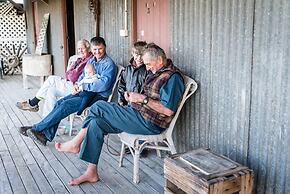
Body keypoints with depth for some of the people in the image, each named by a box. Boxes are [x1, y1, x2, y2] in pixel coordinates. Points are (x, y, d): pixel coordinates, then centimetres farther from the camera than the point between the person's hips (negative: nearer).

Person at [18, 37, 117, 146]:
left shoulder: (109, 64, -12)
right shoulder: (91, 61, 16)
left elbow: (103, 84, -24)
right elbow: (83, 76, 21)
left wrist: (83, 86, -18)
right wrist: (77, 85, -2)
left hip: (99, 96, -8)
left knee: (66, 105, -21)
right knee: (59, 103, -11)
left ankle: (37, 128, -11)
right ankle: (46, 135, -10)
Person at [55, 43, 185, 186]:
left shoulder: (172, 77, -14)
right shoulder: (157, 73, 16)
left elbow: (168, 110, -23)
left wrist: (142, 98, -20)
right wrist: (133, 96, 4)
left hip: (149, 123, -10)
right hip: (139, 113, 10)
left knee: (99, 107, -13)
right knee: (96, 123, -4)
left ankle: (76, 144, 5)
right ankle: (91, 173, 2)